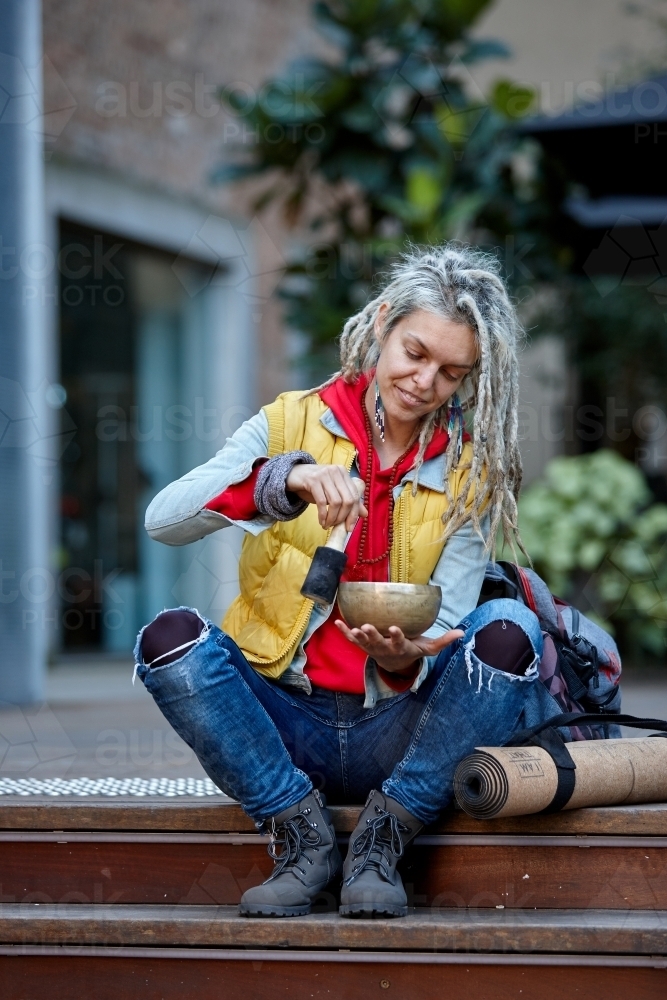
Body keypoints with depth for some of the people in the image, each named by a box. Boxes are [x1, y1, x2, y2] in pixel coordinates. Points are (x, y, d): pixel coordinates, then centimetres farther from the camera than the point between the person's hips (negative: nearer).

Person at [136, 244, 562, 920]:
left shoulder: (473, 473, 5)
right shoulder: (290, 425, 2)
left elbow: (443, 625, -6)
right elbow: (163, 520, -14)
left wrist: (403, 660, -30)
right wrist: (283, 480, -32)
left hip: (397, 726, 0)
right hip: (283, 723, 0)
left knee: (507, 631, -26)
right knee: (170, 637, -27)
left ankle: (382, 840, -15)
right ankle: (303, 836, -14)